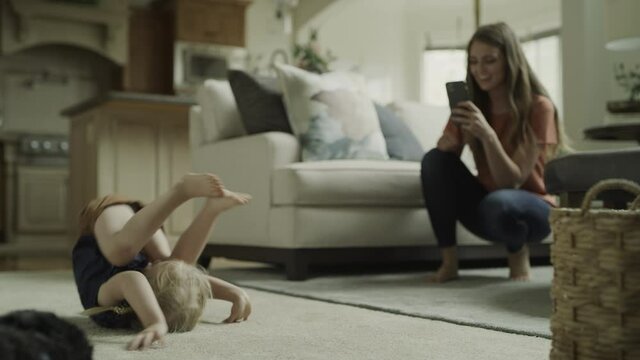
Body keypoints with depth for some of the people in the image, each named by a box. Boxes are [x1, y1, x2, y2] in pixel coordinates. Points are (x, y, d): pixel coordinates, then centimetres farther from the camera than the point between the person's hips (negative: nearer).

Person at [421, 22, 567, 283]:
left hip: (530, 208, -4)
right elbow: (444, 157, -7)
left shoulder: (538, 106, -17)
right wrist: (448, 142, -31)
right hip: (486, 205, 5)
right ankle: (449, 261, -16)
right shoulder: (470, 103, -4)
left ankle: (518, 253, -5)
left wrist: (487, 135, -37)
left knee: (498, 203, -40)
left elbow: (512, 181, -22)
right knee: (434, 160, -21)